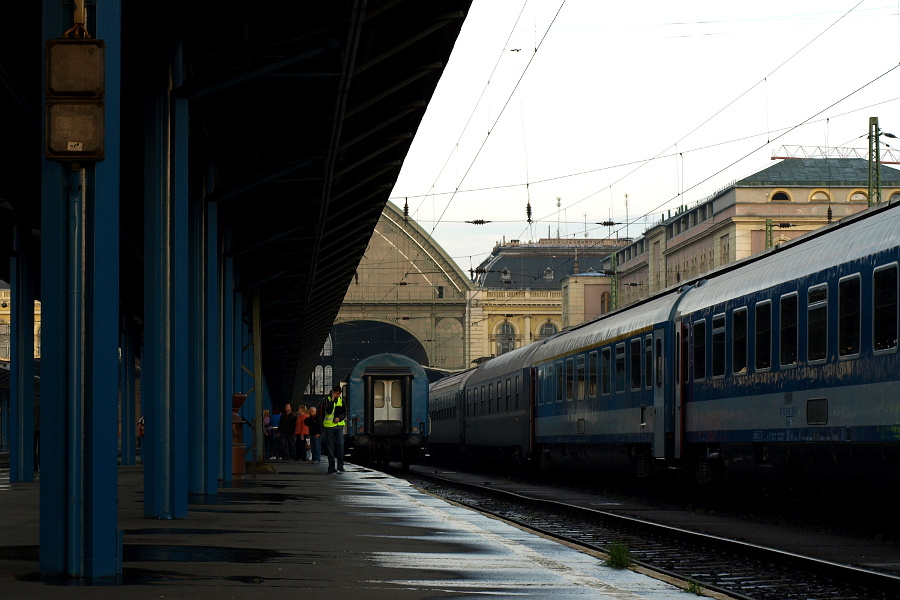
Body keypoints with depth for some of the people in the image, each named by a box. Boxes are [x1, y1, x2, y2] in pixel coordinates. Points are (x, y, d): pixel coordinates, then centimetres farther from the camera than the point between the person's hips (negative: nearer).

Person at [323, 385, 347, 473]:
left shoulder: (341, 400, 9)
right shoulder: (327, 400, -1)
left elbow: (345, 413, 11)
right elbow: (329, 411, -17)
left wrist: (339, 418, -7)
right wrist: (332, 400, -15)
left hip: (339, 425, 2)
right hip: (329, 426, -2)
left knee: (340, 444, -11)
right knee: (330, 446, 1)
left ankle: (340, 466, -8)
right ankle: (331, 467, 6)